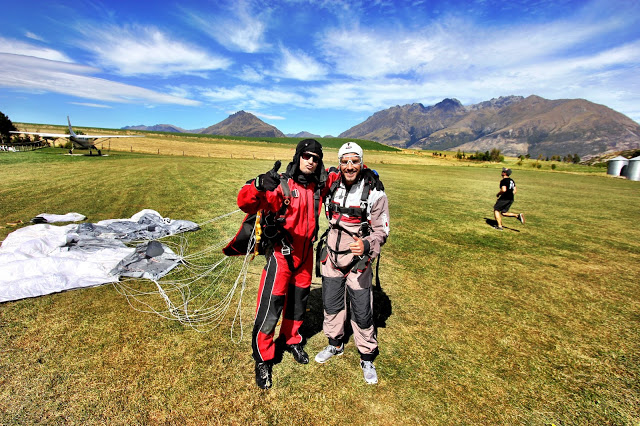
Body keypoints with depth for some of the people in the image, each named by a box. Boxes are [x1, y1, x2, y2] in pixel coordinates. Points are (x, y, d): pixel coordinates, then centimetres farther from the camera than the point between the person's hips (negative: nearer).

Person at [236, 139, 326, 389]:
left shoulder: (319, 186, -1)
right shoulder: (281, 185, -18)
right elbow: (245, 203, -29)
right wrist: (259, 185, -47)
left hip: (306, 254, 6)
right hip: (281, 253, -5)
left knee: (298, 302, 21)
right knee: (271, 307, 2)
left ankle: (290, 340, 47)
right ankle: (263, 359, 26)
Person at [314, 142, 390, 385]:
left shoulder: (374, 193, -15)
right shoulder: (332, 184, -3)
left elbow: (381, 231, -11)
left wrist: (366, 245, -31)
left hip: (358, 260, -4)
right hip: (332, 255, 5)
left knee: (362, 313, 5)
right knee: (331, 304, 19)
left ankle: (367, 358, 32)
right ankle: (335, 344, 45)